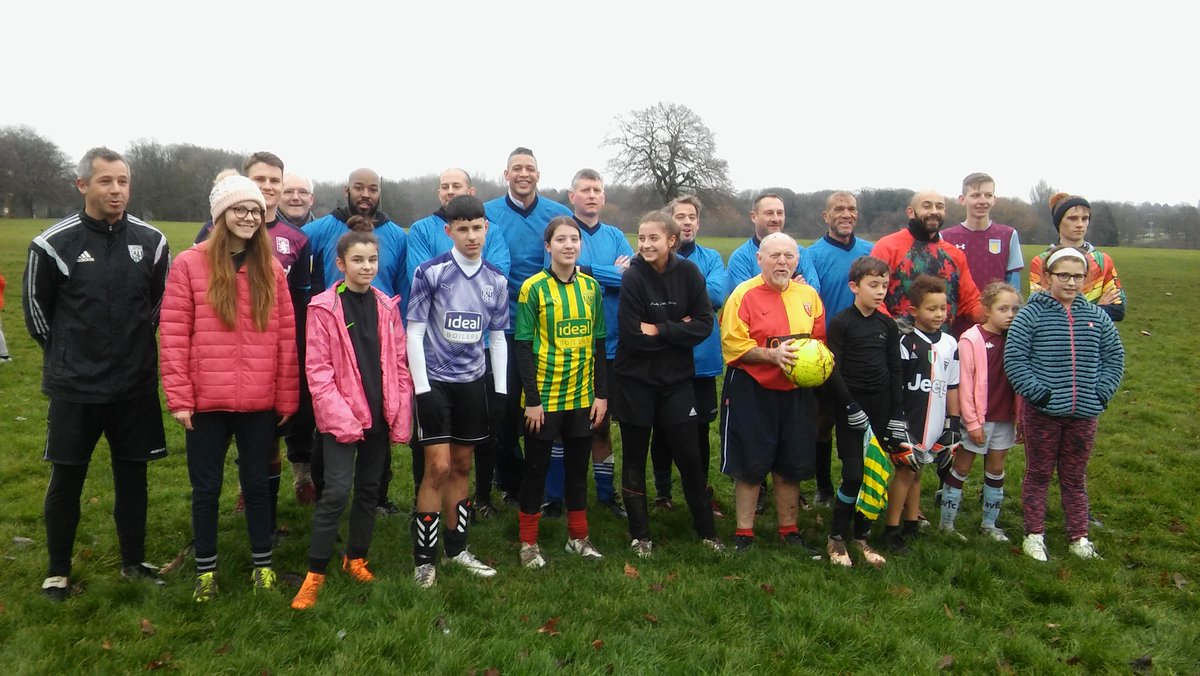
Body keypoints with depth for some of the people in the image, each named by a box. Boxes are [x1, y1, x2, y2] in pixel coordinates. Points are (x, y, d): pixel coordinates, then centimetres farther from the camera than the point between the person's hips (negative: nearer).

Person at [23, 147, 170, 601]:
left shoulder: (150, 241, -1)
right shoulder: (54, 244, -8)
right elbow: (35, 305, 5)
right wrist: (64, 353, 9)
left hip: (136, 385, 2)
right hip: (74, 388, -2)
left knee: (133, 477, 11)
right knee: (66, 480, 7)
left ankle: (133, 561, 27)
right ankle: (58, 571, 25)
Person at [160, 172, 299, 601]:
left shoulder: (271, 268, 3)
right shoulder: (190, 264, -4)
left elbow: (286, 336, 4)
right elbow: (173, 334, -5)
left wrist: (287, 396, 2)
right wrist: (178, 397, -9)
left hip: (260, 402, 2)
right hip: (206, 401, -1)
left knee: (257, 482, 15)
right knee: (206, 487, 12)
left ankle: (263, 562, 30)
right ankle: (205, 569, 29)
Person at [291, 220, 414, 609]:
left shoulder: (387, 307, 6)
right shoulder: (324, 307, -7)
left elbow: (400, 365, 7)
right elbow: (317, 369, -10)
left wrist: (401, 416, 2)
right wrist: (339, 416, -17)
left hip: (380, 416, 5)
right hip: (342, 418, -4)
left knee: (369, 489, 14)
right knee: (336, 493, -8)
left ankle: (356, 558, 31)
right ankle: (315, 573, 6)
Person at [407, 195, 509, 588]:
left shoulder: (496, 281, 5)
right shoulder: (430, 272, -8)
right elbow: (414, 332, -8)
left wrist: (501, 390, 6)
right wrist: (422, 388, -14)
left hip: (472, 382, 5)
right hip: (435, 381, -4)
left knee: (462, 466, 12)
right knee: (438, 467, -7)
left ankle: (457, 548, 24)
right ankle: (424, 558, 5)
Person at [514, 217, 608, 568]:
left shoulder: (591, 286, 5)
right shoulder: (534, 287, -8)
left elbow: (599, 344, 8)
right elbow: (524, 347, -9)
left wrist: (602, 393, 4)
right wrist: (532, 399, -13)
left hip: (582, 396, 4)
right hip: (543, 397, -4)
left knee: (578, 465, 14)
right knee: (536, 467, 7)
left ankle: (578, 536, 29)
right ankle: (528, 542, 21)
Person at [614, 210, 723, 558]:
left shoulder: (688, 273, -4)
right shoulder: (632, 277, -12)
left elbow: (704, 325, -10)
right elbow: (632, 335, -18)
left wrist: (659, 330, -17)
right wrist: (678, 330, -13)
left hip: (676, 379, 2)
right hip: (636, 381, -2)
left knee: (689, 457, 8)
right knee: (635, 459, 9)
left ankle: (706, 529, 25)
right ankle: (640, 535, 23)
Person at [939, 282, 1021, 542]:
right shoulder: (972, 339, -12)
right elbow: (964, 384, -12)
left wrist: (1020, 417, 3)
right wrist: (973, 422, -12)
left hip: (1005, 418, 5)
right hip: (977, 418, -5)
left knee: (996, 469, 14)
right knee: (961, 469, 5)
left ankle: (989, 524, 26)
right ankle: (947, 524, 14)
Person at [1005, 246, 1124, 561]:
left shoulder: (1096, 317, 3)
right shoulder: (1031, 314, -9)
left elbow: (1114, 358, 9)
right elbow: (1014, 358, -11)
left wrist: (1101, 394, -1)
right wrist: (1037, 392, -17)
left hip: (1084, 414, 3)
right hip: (1042, 412, -3)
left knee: (1075, 477, 16)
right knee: (1038, 475, 10)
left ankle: (1079, 537, 27)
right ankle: (1034, 535, 21)